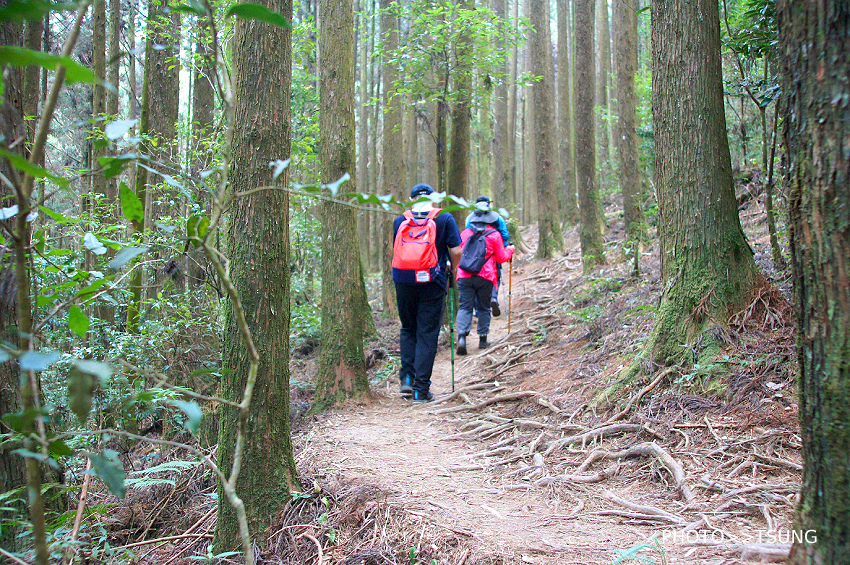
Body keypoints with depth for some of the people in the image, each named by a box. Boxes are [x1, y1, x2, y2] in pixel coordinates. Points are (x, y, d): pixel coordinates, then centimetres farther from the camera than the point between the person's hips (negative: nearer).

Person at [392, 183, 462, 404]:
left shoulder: (400, 221, 5)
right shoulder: (445, 219, -2)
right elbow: (456, 251, -4)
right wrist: (453, 270, 13)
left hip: (404, 283, 2)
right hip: (432, 284, -2)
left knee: (408, 329, 20)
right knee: (427, 335, 3)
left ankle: (407, 377, 9)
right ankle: (421, 390, 3)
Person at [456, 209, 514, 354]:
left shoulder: (465, 233, 9)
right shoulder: (494, 235, 1)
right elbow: (502, 258, 6)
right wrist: (510, 250, 26)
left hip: (464, 276, 1)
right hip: (485, 277, -1)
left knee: (465, 307, -1)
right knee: (483, 308, 11)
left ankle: (462, 336, -20)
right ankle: (483, 339, 15)